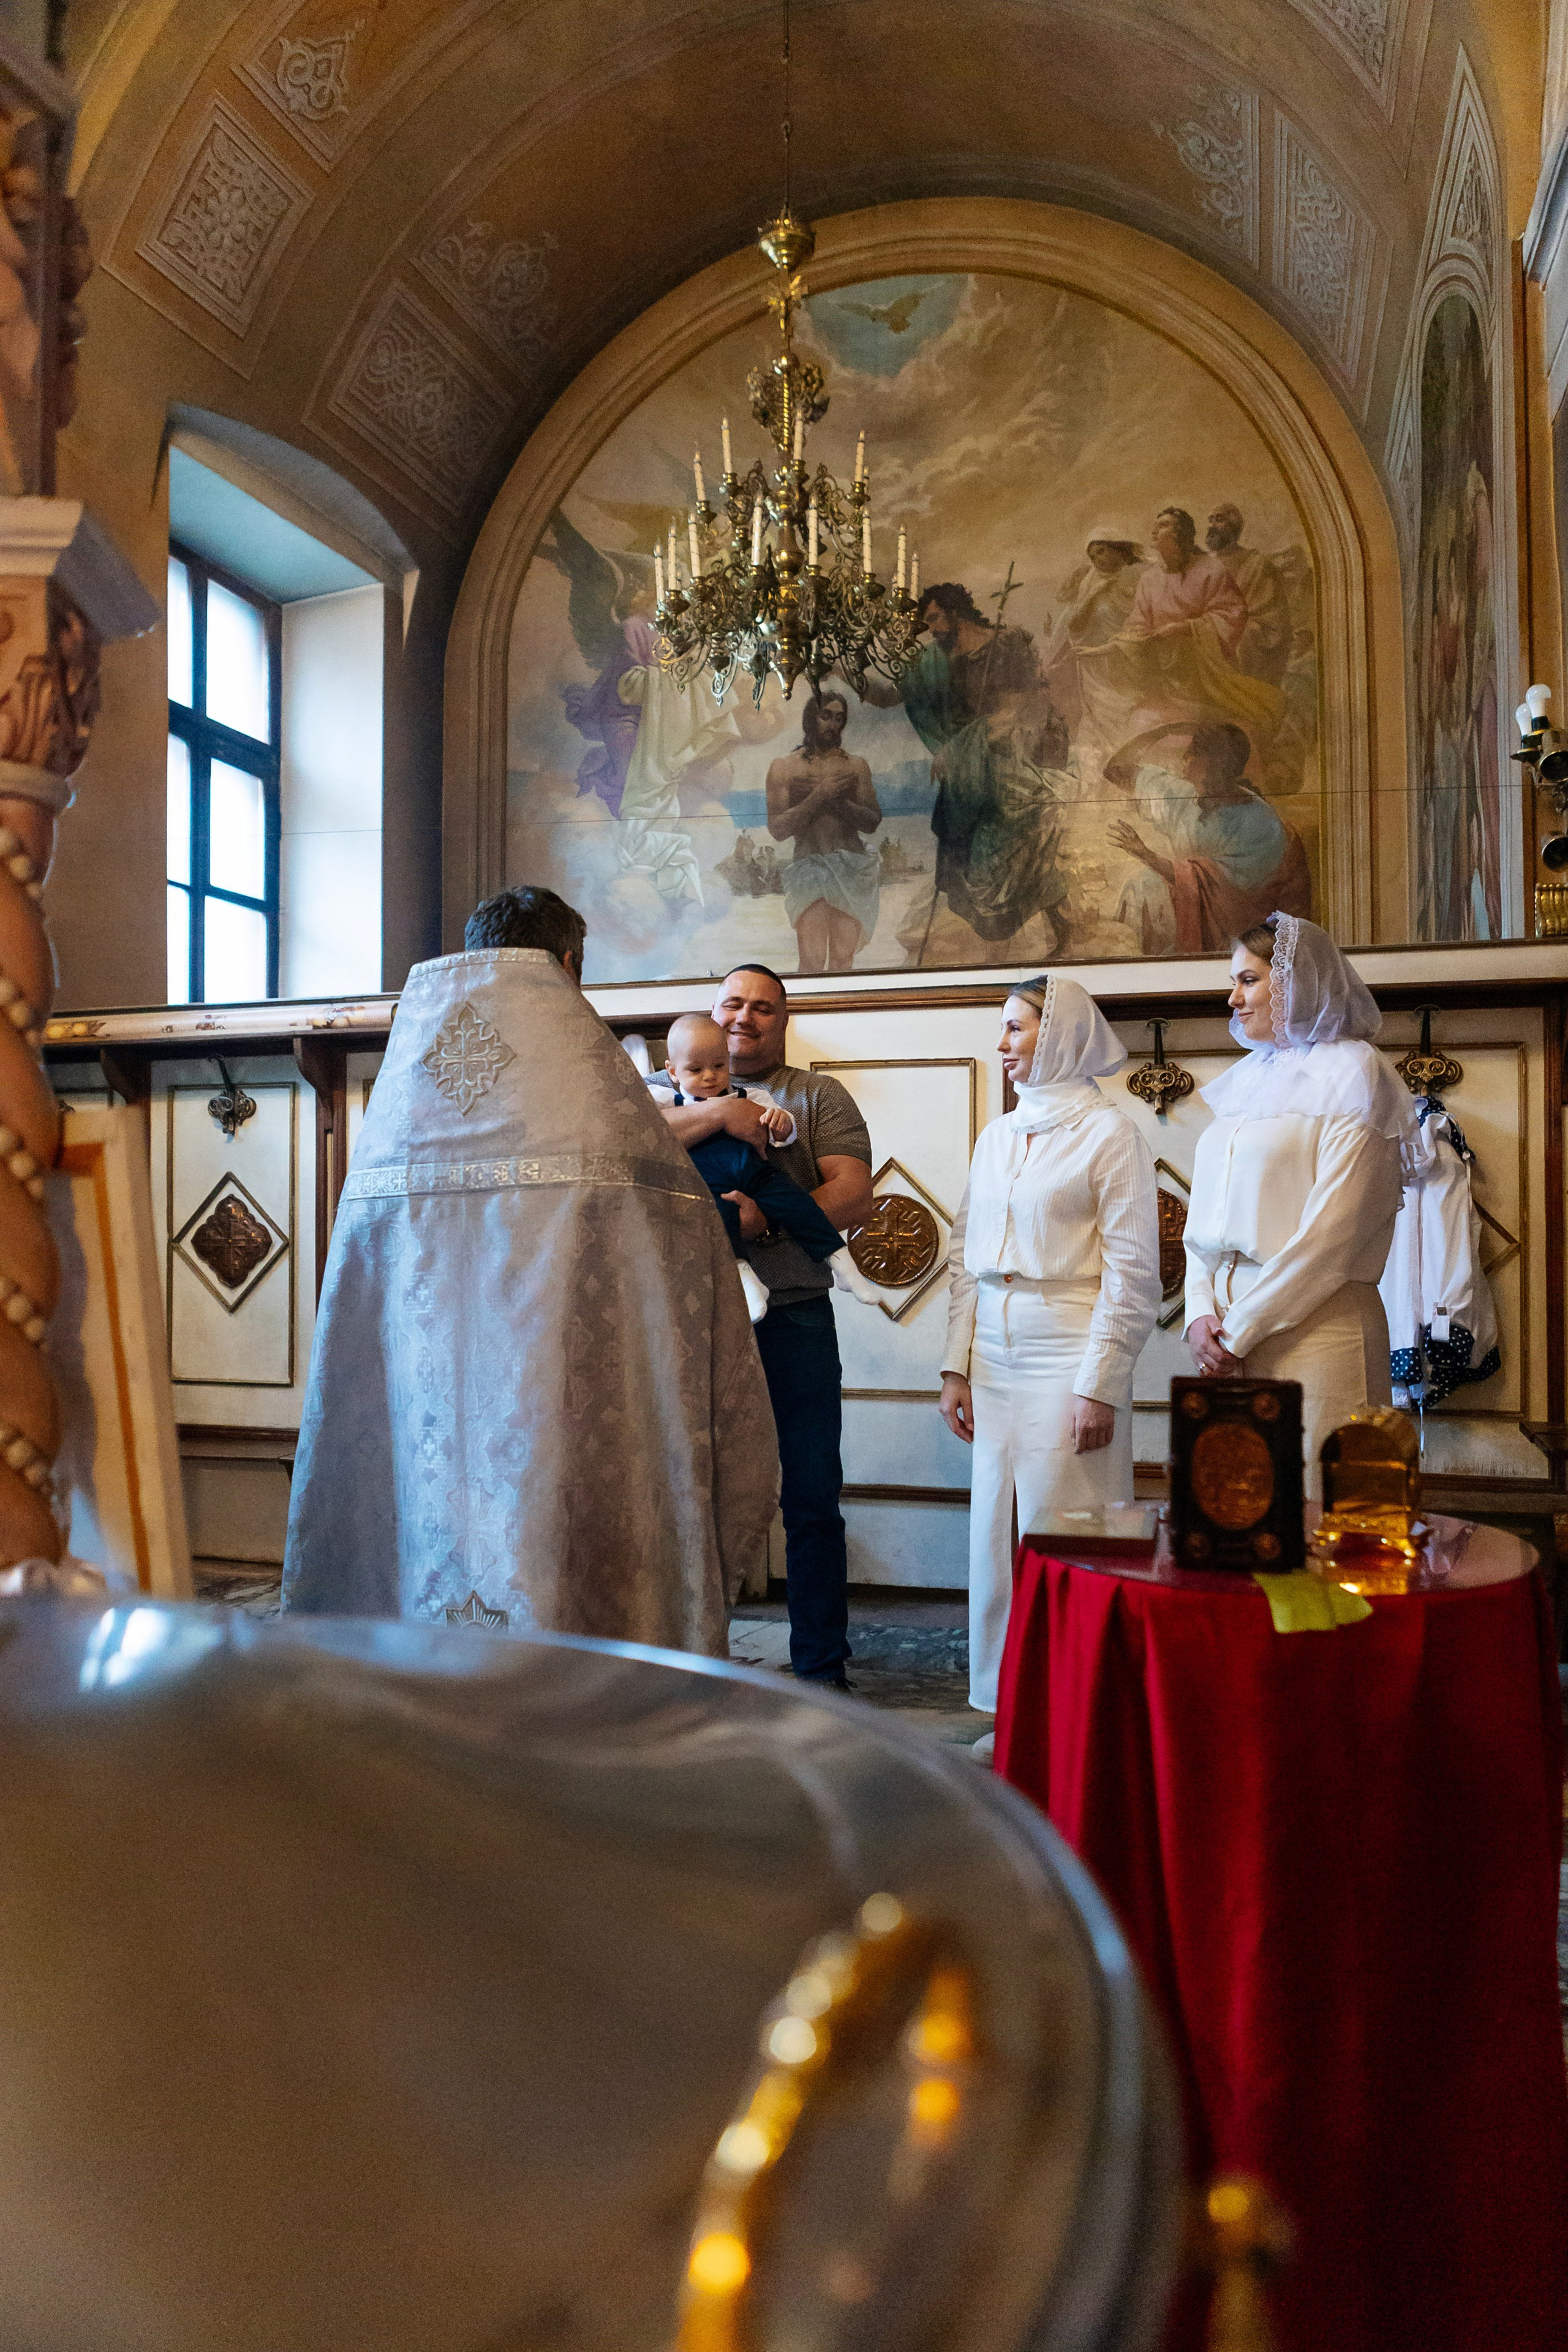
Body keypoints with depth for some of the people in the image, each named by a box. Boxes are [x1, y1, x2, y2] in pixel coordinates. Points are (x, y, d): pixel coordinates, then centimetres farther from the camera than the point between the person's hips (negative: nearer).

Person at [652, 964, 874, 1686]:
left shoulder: (818, 1095, 12)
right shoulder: (673, 1088, 16)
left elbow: (855, 1196, -1)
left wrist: (765, 1219, -15)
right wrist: (717, 1113, -14)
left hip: (792, 1315, -1)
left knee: (812, 1502, 1)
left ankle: (821, 1668, 12)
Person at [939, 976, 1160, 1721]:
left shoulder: (1108, 1132, -4)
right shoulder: (996, 1136, 14)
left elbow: (1133, 1270, -9)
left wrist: (1099, 1384, -13)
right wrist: (956, 1367, 9)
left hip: (1069, 1360, -6)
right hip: (996, 1360, 6)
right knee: (996, 1535, 10)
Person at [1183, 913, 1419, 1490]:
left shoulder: (1351, 1070, -5)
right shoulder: (1245, 1079, 16)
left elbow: (1331, 1230, -13)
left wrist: (1241, 1327, -13)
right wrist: (1200, 1312, -2)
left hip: (1313, 1327, -6)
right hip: (1228, 1335, 6)